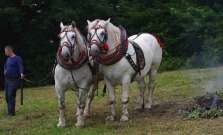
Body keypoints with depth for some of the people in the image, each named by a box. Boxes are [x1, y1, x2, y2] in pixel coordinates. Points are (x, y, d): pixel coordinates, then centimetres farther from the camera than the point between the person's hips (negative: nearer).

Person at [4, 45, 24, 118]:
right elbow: (5, 65, 36)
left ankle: (11, 112, -4)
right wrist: (5, 70, 17)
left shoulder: (17, 58, -11)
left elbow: (21, 66, -26)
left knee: (11, 96, -10)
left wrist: (21, 73, -43)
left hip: (14, 80, -8)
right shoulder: (8, 59, 15)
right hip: (7, 79, 8)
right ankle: (10, 110, 23)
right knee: (7, 96, 10)